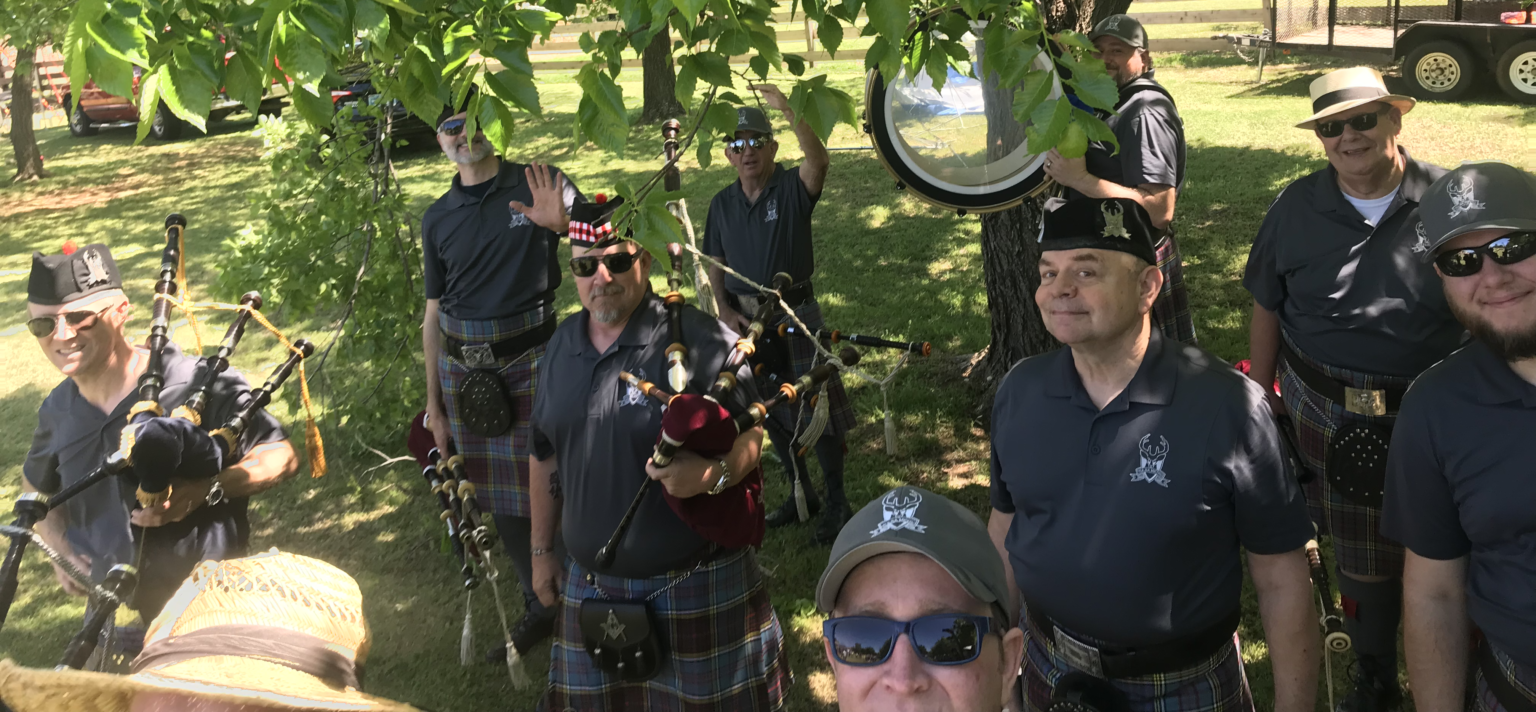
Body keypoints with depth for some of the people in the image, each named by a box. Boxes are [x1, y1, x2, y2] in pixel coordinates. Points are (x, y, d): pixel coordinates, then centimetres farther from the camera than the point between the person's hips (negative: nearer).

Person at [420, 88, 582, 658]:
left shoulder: (538, 186, -1)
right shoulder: (438, 219, 10)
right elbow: (434, 315, 13)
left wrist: (563, 225, -22)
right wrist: (433, 405, 12)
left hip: (529, 360, -4)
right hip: (462, 369, 4)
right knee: (498, 499, 12)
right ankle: (539, 608, 28)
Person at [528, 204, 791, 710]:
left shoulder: (699, 340, -14)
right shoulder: (562, 346, 6)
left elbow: (751, 435, -12)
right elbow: (546, 456, 14)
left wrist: (712, 473, -32)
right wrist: (541, 550, 16)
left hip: (696, 586, -5)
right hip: (593, 585, 5)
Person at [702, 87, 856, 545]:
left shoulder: (793, 189, -9)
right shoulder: (722, 204, 6)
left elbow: (819, 160, -31)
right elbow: (715, 264, 12)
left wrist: (786, 108, -40)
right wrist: (724, 309, -4)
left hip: (796, 317, -5)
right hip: (746, 321, 5)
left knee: (816, 410, -4)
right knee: (773, 413, 14)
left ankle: (836, 502, 12)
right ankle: (801, 494, 30)